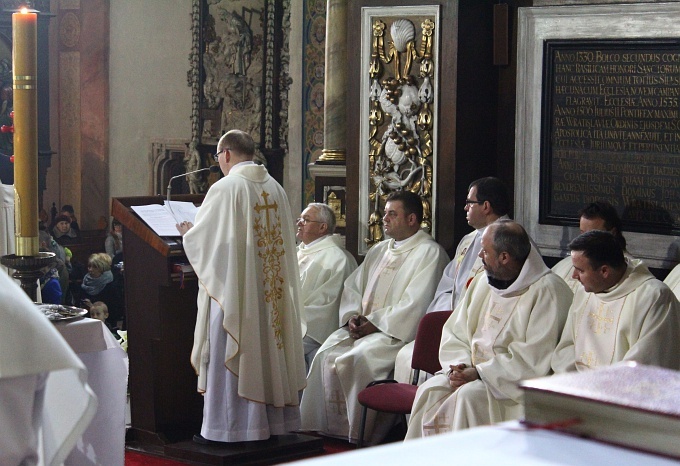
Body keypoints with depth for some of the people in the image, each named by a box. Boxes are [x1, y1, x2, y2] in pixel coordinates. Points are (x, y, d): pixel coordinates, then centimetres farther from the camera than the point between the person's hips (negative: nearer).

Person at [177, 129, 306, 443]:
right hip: (272, 290, 6)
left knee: (230, 356, 0)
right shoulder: (275, 188, 7)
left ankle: (227, 427, 4)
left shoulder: (225, 188, -13)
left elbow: (202, 238, -9)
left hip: (234, 288, -6)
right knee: (268, 350, 12)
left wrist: (187, 232, 14)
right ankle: (273, 420, 18)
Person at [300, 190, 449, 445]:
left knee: (355, 359, -29)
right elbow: (352, 287, 22)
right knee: (327, 353, -17)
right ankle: (332, 429, -13)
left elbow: (414, 305, -15)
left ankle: (358, 437, -17)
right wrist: (352, 316, 1)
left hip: (398, 331, -8)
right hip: (364, 326, 8)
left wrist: (374, 322, -15)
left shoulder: (429, 252, -6)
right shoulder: (379, 251, 21)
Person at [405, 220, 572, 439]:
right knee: (430, 390, -18)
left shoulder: (547, 291, -11)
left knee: (470, 395, -32)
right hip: (472, 371, 7)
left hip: (518, 382, -7)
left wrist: (479, 372, -18)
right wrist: (460, 366, -6)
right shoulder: (482, 282, 13)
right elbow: (454, 333, 15)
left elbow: (534, 358, -17)